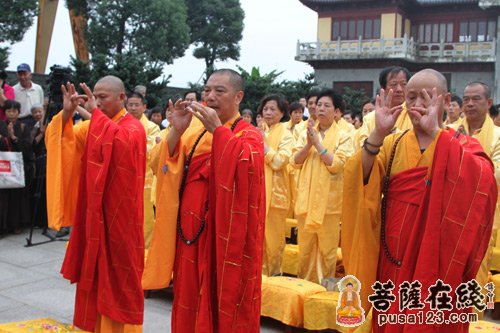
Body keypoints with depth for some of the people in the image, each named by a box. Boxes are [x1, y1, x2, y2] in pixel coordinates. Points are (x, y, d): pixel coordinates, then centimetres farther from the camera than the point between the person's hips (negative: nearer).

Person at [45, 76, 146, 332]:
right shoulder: (93, 126, 11)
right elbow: (65, 141, 6)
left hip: (118, 212, -7)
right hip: (94, 209, 7)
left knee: (117, 271, 1)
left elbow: (121, 141, -32)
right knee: (95, 269, 13)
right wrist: (66, 113, -9)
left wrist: (96, 113, -24)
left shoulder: (133, 127, -10)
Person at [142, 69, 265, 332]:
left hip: (225, 235, -5)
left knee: (223, 304, 2)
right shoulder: (194, 133, 12)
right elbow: (163, 169, 2)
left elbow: (246, 166, -26)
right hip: (191, 232, 6)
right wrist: (176, 131, -11)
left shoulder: (249, 135, -3)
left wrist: (218, 129, -23)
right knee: (190, 302, 13)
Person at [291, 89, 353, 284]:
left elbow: (336, 164, -14)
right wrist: (309, 144, -12)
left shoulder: (343, 137, -1)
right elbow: (295, 162, 2)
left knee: (327, 246, 4)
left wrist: (317, 143, -14)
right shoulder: (306, 133, 9)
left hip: (329, 198, -3)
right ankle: (303, 281, 27)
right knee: (305, 244, 12)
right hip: (306, 196, 3)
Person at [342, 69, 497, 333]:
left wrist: (435, 132, -28)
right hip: (394, 260, 3)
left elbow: (481, 181, -26)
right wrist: (378, 134, -23)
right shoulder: (392, 144, 5)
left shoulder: (463, 146, -3)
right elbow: (357, 182, -11)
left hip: (437, 263, -3)